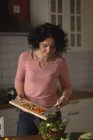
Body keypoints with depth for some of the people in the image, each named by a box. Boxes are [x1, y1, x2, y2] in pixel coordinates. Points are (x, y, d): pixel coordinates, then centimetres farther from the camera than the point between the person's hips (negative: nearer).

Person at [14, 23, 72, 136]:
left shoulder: (60, 62, -10)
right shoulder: (25, 57, -8)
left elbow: (67, 86, 4)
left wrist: (64, 96, -15)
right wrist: (20, 94, -9)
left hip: (51, 112, 0)